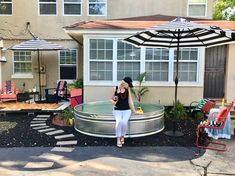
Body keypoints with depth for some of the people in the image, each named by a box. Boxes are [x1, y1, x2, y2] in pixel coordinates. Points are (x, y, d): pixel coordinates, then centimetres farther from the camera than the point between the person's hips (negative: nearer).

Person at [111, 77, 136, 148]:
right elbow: (111, 99, 5)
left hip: (126, 110, 1)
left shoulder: (128, 89, 1)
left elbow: (130, 101, 3)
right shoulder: (115, 89, -3)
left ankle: (122, 136, 0)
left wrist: (134, 110, -2)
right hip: (117, 110, -1)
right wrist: (113, 102, -18)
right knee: (119, 121, -30)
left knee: (124, 122, -27)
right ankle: (118, 139, -17)